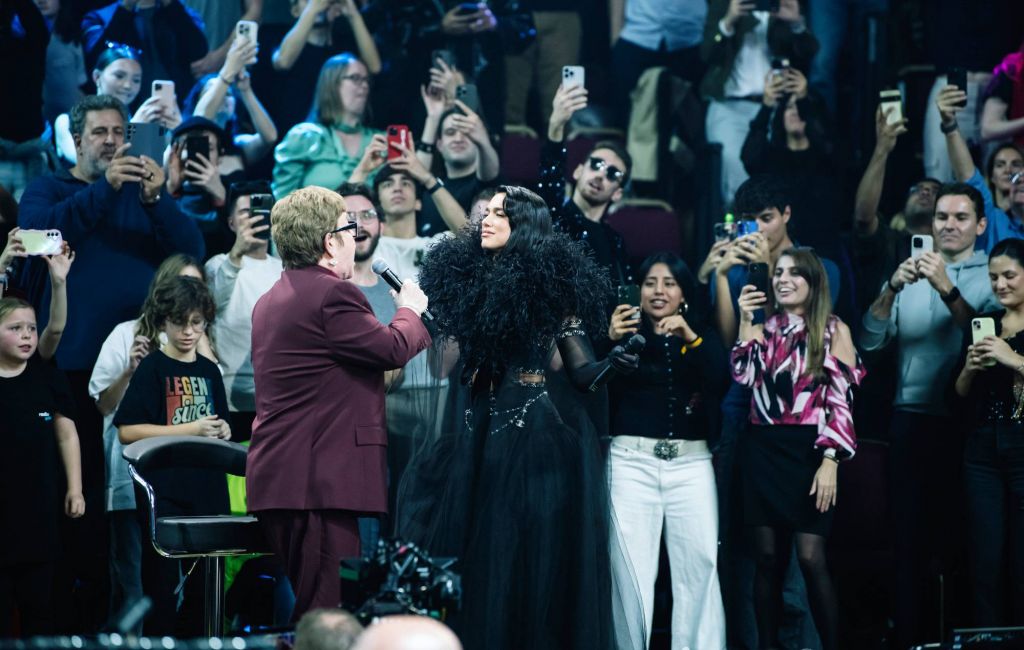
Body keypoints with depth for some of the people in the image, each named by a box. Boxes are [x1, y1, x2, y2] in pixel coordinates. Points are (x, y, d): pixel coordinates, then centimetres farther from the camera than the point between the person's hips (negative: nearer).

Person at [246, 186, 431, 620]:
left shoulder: (270, 301, 18)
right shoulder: (331, 293, -14)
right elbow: (394, 349, -11)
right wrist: (409, 310, 8)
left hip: (275, 479, 10)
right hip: (320, 482, -10)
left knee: (314, 611, 14)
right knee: (330, 620, -10)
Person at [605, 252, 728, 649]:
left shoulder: (702, 333, 14)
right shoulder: (626, 331, 7)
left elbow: (721, 381, -5)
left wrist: (690, 337, -17)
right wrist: (610, 342, -20)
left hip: (691, 463, 2)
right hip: (632, 460, -2)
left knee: (699, 565, -3)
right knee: (630, 567, -4)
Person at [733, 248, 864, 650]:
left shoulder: (834, 331, 1)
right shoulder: (764, 330, 14)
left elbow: (841, 400, -5)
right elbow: (744, 376, -1)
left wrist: (830, 462, -13)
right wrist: (746, 322, -6)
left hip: (808, 451, -4)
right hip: (763, 450, 4)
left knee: (810, 558, -12)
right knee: (767, 558, 4)